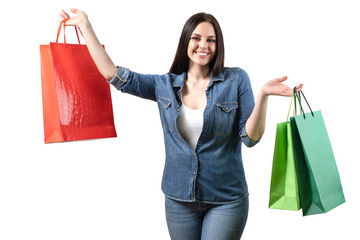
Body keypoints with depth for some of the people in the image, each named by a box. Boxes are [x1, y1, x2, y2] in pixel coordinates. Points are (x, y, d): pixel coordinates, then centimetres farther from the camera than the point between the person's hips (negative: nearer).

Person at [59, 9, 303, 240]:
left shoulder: (236, 80, -4)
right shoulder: (165, 85, 2)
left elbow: (250, 137, -7)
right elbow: (114, 74, -1)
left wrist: (263, 95, -22)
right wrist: (85, 25, 1)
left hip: (226, 200, -2)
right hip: (179, 198, 3)